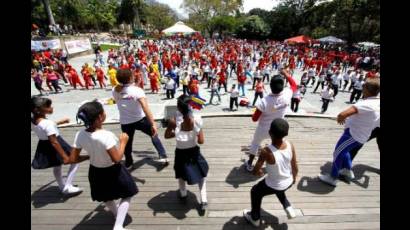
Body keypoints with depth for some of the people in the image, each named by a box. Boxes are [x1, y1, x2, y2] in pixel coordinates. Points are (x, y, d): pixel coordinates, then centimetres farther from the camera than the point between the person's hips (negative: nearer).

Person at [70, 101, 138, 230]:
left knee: (106, 197, 32)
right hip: (112, 172, -6)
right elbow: (117, 159, -28)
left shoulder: (80, 135, -15)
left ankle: (116, 212, 57)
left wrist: (90, 155, 8)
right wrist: (123, 142, -17)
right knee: (127, 195, 19)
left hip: (95, 172, 6)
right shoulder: (106, 136, -34)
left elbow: (72, 159, -7)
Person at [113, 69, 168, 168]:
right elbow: (145, 108, -29)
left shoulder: (115, 91, -5)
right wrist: (153, 124, -33)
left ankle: (128, 163, 41)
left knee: (127, 142, 22)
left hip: (125, 122, 3)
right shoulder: (137, 90, -19)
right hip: (140, 119, -3)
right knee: (154, 134, 18)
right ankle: (163, 156, 12)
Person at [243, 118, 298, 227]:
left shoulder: (266, 151, -35)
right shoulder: (290, 145, -21)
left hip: (272, 185, -5)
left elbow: (255, 171, -21)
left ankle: (255, 218, 46)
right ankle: (289, 209, 41)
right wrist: (294, 178, 16)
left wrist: (259, 172, 4)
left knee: (255, 192, 27)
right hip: (288, 182, 5)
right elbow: (295, 168, -6)